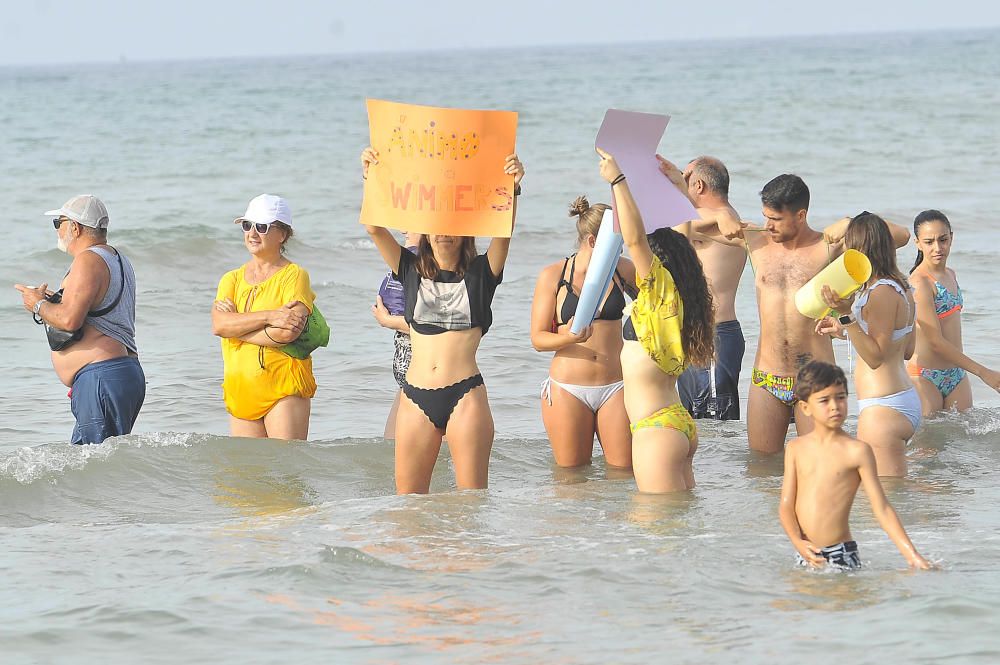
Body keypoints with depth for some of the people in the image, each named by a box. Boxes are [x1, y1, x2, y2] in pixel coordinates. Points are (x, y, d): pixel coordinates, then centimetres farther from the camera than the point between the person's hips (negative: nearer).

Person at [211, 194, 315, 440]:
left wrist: (236, 324, -6)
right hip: (240, 390, 5)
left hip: (284, 389, -5)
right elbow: (218, 325, -4)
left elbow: (287, 332, -17)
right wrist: (269, 316, -16)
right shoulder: (232, 279, 15)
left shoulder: (294, 276, -1)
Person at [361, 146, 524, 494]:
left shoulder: (480, 274, 6)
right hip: (416, 396, 3)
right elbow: (375, 228, 1)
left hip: (465, 394, -3)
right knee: (408, 500, 3)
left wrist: (512, 188, -27)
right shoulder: (412, 270, 11)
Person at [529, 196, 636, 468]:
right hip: (567, 389, -2)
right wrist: (568, 338, -23)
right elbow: (538, 338, -4)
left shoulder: (621, 270, 6)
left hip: (614, 387, 2)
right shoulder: (553, 275, -2)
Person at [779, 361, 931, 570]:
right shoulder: (796, 448, 7)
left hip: (841, 555, -4)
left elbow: (882, 509, -4)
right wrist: (797, 541, -13)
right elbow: (786, 505, 5)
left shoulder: (857, 451, -4)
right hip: (807, 555, 4)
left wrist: (911, 555, -9)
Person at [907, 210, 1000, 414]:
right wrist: (983, 372, -18)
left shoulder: (950, 275, 12)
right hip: (925, 377, -8)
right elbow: (935, 341, -19)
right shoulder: (920, 282, -15)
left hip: (956, 375, 8)